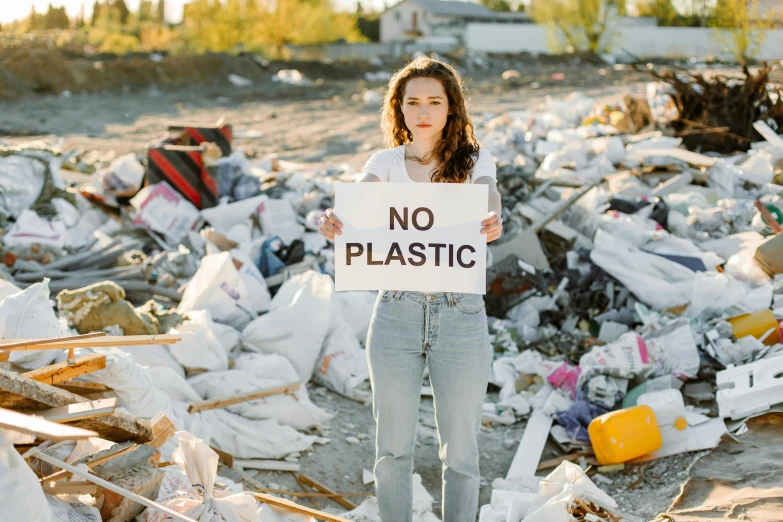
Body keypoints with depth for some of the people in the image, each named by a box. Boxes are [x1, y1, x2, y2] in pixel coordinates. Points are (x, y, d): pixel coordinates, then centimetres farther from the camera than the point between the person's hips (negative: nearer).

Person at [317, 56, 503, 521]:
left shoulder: (475, 162, 1)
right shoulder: (385, 163, 5)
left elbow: (489, 206, -17)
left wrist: (492, 225, -41)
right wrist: (333, 222, -33)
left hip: (460, 316, -1)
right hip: (397, 313, 2)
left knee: (460, 450, 7)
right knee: (393, 447, 10)